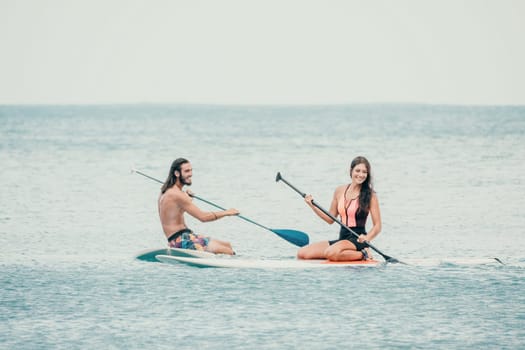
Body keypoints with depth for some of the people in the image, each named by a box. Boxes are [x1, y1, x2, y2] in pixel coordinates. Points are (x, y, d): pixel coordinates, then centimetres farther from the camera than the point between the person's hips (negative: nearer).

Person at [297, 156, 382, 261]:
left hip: (357, 239, -6)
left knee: (330, 253, -37)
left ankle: (362, 254, -14)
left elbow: (377, 226, -6)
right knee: (302, 254, -5)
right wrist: (313, 206, 6)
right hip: (342, 239, 6)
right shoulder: (340, 191, 9)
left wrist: (366, 238, -25)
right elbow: (331, 219, 18)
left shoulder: (370, 195, -6)